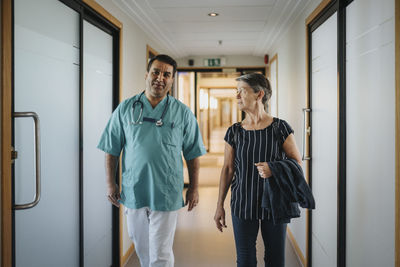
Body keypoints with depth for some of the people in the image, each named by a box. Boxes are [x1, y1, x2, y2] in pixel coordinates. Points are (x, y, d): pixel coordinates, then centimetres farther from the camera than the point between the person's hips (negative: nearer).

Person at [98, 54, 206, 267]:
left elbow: (192, 154, 4)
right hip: (133, 191, 2)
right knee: (141, 248, 19)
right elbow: (111, 150, 6)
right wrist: (110, 183, 3)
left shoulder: (183, 113, 0)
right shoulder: (125, 109, 2)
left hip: (166, 194, -2)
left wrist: (193, 188, 3)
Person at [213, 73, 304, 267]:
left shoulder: (280, 128, -5)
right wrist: (220, 205, 6)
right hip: (242, 204, 2)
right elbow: (227, 169, 6)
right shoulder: (234, 132, 1)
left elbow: (297, 163, 0)